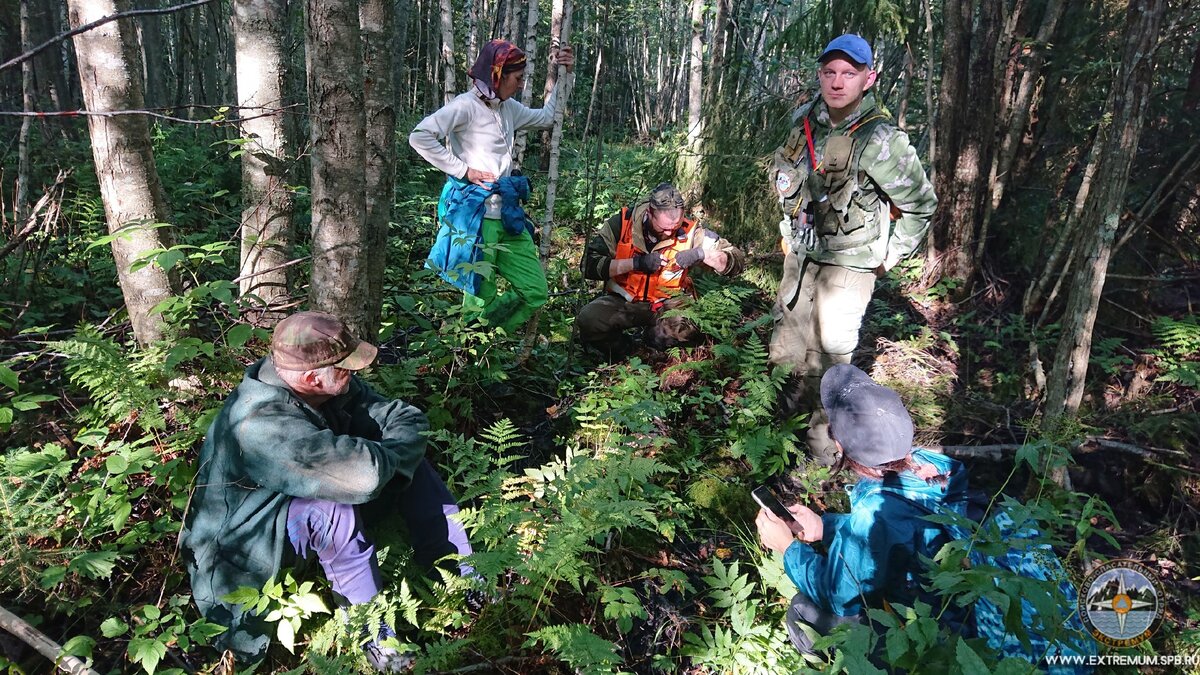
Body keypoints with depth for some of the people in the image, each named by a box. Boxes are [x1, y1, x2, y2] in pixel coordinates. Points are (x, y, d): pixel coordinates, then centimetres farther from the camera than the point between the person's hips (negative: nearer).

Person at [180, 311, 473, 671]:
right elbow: (362, 474, -48)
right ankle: (372, 631, -20)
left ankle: (461, 574, 1)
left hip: (297, 499, 8)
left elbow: (408, 418, -12)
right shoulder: (262, 426, -40)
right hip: (244, 542, -8)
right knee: (333, 509, -39)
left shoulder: (322, 385, -16)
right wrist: (397, 449, -28)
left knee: (409, 464, -6)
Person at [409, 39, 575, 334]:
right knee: (481, 300, -4)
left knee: (536, 291, 6)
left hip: (506, 216, 8)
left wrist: (564, 77, 23)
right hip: (474, 214, -8)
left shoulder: (509, 108, 15)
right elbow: (419, 137, -19)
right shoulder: (466, 105, -9)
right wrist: (463, 170, -16)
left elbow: (546, 117, 32)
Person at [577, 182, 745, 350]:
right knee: (588, 320, -31)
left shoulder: (689, 232, -10)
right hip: (624, 300, 0)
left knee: (690, 327, -33)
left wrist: (701, 254, -24)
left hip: (668, 303, 1)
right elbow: (588, 264, -18)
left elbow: (736, 260, -5)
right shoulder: (622, 223, -12)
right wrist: (636, 263, -27)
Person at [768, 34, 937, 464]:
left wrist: (888, 258, -6)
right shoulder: (805, 122, -2)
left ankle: (821, 446, 12)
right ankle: (784, 412, 39)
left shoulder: (880, 140, -19)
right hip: (801, 253, 6)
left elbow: (921, 204, -9)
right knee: (787, 346, 18)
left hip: (849, 264, -6)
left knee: (831, 353, -1)